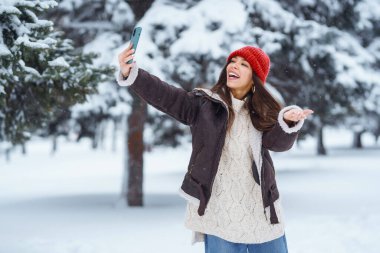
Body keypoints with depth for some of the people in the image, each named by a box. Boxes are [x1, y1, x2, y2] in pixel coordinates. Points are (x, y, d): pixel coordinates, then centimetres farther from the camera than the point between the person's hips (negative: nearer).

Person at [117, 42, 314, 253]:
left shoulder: (262, 112, 7)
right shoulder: (203, 104, 2)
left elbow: (278, 141, -9)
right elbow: (164, 95, -10)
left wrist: (288, 121, -31)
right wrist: (130, 73, -25)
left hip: (262, 215, 3)